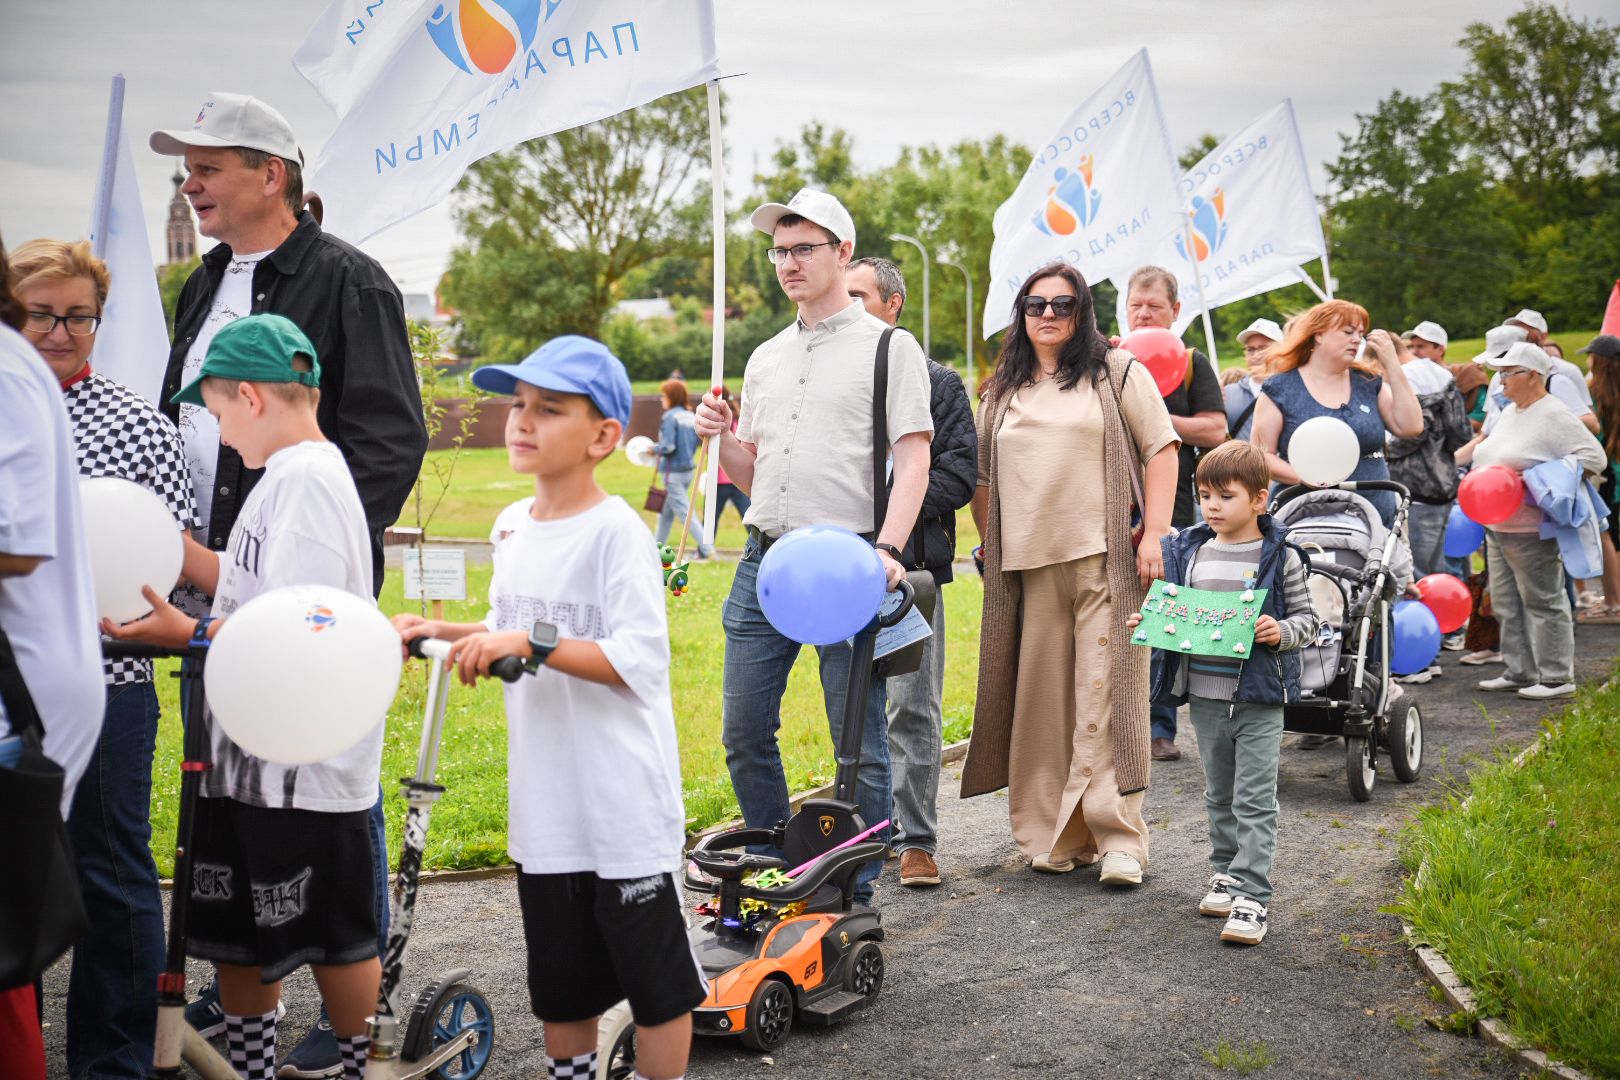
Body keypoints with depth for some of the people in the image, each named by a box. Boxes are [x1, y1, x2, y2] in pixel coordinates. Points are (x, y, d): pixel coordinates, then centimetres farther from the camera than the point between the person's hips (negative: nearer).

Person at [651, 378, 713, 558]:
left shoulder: (669, 417, -15)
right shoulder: (691, 416, 7)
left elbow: (668, 446, -21)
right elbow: (696, 442, 10)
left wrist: (654, 449, -4)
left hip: (673, 472, -8)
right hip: (688, 469, 8)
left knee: (685, 512, -6)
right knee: (666, 511, 19)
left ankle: (706, 548, -14)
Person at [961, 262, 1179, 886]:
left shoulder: (1117, 372, 7)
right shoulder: (1001, 393, 18)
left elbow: (1161, 449, 1)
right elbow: (981, 477, 21)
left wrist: (1154, 535, -8)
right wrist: (989, 550, 14)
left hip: (1105, 560, -4)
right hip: (1030, 565, 4)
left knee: (1107, 696, -8)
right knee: (1042, 700, 4)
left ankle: (1119, 839, -5)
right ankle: (1054, 835, 13)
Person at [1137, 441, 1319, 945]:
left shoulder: (1280, 558, -5)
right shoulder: (1188, 552, 7)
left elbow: (1306, 618, -1)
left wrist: (1282, 632, -21)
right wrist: (1147, 623, -2)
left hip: (1259, 699, -5)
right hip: (1204, 696, 5)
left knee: (1254, 801, -5)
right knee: (1219, 796, 18)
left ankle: (1250, 896, -5)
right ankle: (1226, 872, 32)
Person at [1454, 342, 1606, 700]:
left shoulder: (1554, 416, -13)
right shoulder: (1509, 412, 14)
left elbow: (1594, 457, -18)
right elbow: (1484, 444, 30)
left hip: (1531, 530, -9)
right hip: (1497, 527, 9)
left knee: (1543, 602, -3)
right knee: (1507, 603, 13)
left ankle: (1557, 678, 3)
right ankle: (1519, 671, 22)